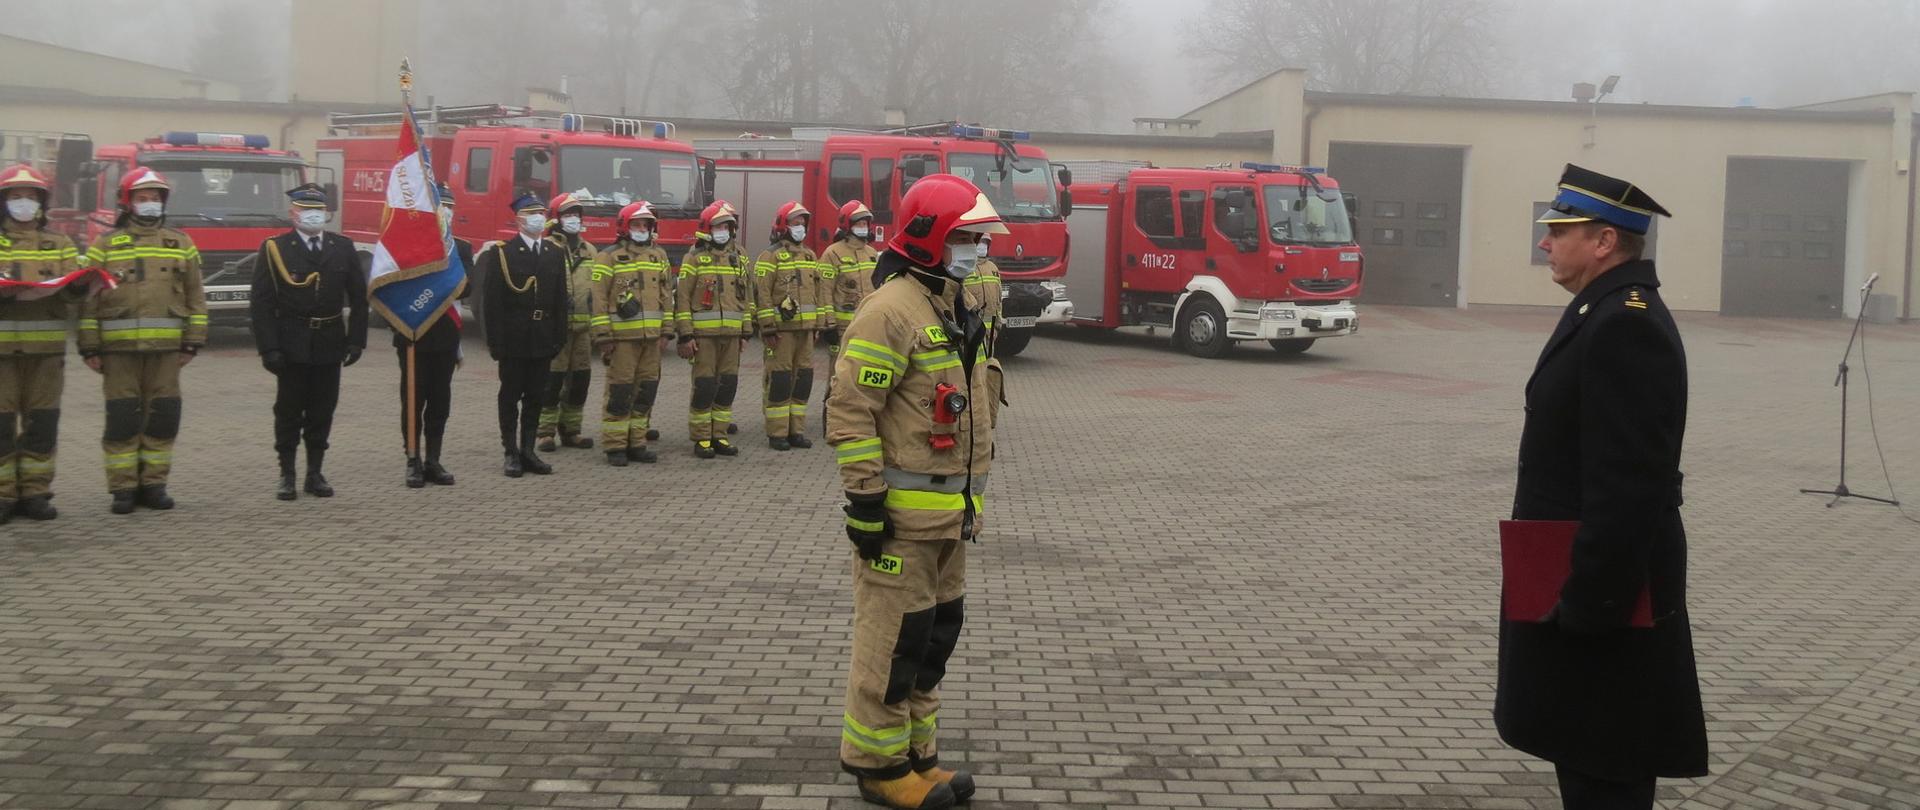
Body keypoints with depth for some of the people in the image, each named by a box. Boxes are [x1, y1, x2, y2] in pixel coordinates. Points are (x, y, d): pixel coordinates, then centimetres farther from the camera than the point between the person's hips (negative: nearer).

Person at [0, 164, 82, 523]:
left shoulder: (59, 246, 13)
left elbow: (71, 294, 2)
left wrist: (79, 283, -20)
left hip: (46, 348, 2)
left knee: (42, 424, 5)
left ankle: (35, 493, 12)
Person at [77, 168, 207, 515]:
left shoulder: (181, 245, 11)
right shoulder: (105, 245, 6)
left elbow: (196, 297, 10)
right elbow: (88, 300, 4)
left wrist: (192, 343, 3)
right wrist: (89, 348, -3)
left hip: (166, 347, 2)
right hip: (118, 347, -2)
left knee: (162, 418, 3)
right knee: (122, 418, -1)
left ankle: (153, 484, 12)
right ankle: (123, 488, 6)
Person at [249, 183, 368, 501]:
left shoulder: (343, 248, 7)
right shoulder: (274, 249, -2)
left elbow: (358, 296, 9)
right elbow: (261, 303, -5)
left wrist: (356, 340, 0)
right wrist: (268, 348, -13)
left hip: (330, 343, 3)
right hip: (292, 344, -3)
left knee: (322, 411, 7)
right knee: (289, 411, 4)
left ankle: (315, 473, 17)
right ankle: (287, 475, 12)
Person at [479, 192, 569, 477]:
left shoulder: (556, 253, 9)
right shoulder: (501, 253, -4)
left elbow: (561, 299, 10)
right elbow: (491, 301, -7)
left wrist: (559, 337, 3)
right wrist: (495, 342, -12)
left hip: (543, 339, 4)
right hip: (513, 339, -4)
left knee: (535, 397, 9)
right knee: (510, 397, 3)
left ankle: (528, 451, 16)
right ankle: (512, 454, 9)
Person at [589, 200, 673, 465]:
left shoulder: (659, 255, 14)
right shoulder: (609, 257, -2)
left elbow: (666, 295, 16)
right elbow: (599, 299, -5)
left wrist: (665, 332, 11)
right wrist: (603, 337, -10)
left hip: (651, 335, 5)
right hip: (622, 336, -5)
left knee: (646, 390, 8)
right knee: (619, 391, -4)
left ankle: (636, 443, 17)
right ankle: (615, 447, 2)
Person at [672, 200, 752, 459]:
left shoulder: (739, 257, 13)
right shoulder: (694, 258, -2)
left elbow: (745, 297, 17)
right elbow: (682, 298, -5)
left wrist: (745, 333, 13)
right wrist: (685, 336, -10)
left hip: (731, 334, 5)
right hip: (704, 334, -5)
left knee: (728, 385, 6)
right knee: (705, 386, -4)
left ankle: (719, 436, 15)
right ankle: (700, 439, 4)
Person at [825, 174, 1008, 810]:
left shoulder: (953, 309, 15)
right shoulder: (892, 311, -16)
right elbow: (849, 412, -20)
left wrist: (969, 498, 22)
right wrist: (865, 500, -21)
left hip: (948, 511, 10)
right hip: (902, 512, -10)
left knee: (938, 633, 15)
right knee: (893, 639, -2)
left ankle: (916, 754, 25)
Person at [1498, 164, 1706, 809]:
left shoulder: (1626, 325, -22)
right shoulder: (1606, 310, 12)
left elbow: (1629, 482, -26)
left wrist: (1587, 598, -24)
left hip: (1601, 587, -10)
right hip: (1580, 574, 10)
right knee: (1585, 758, 19)